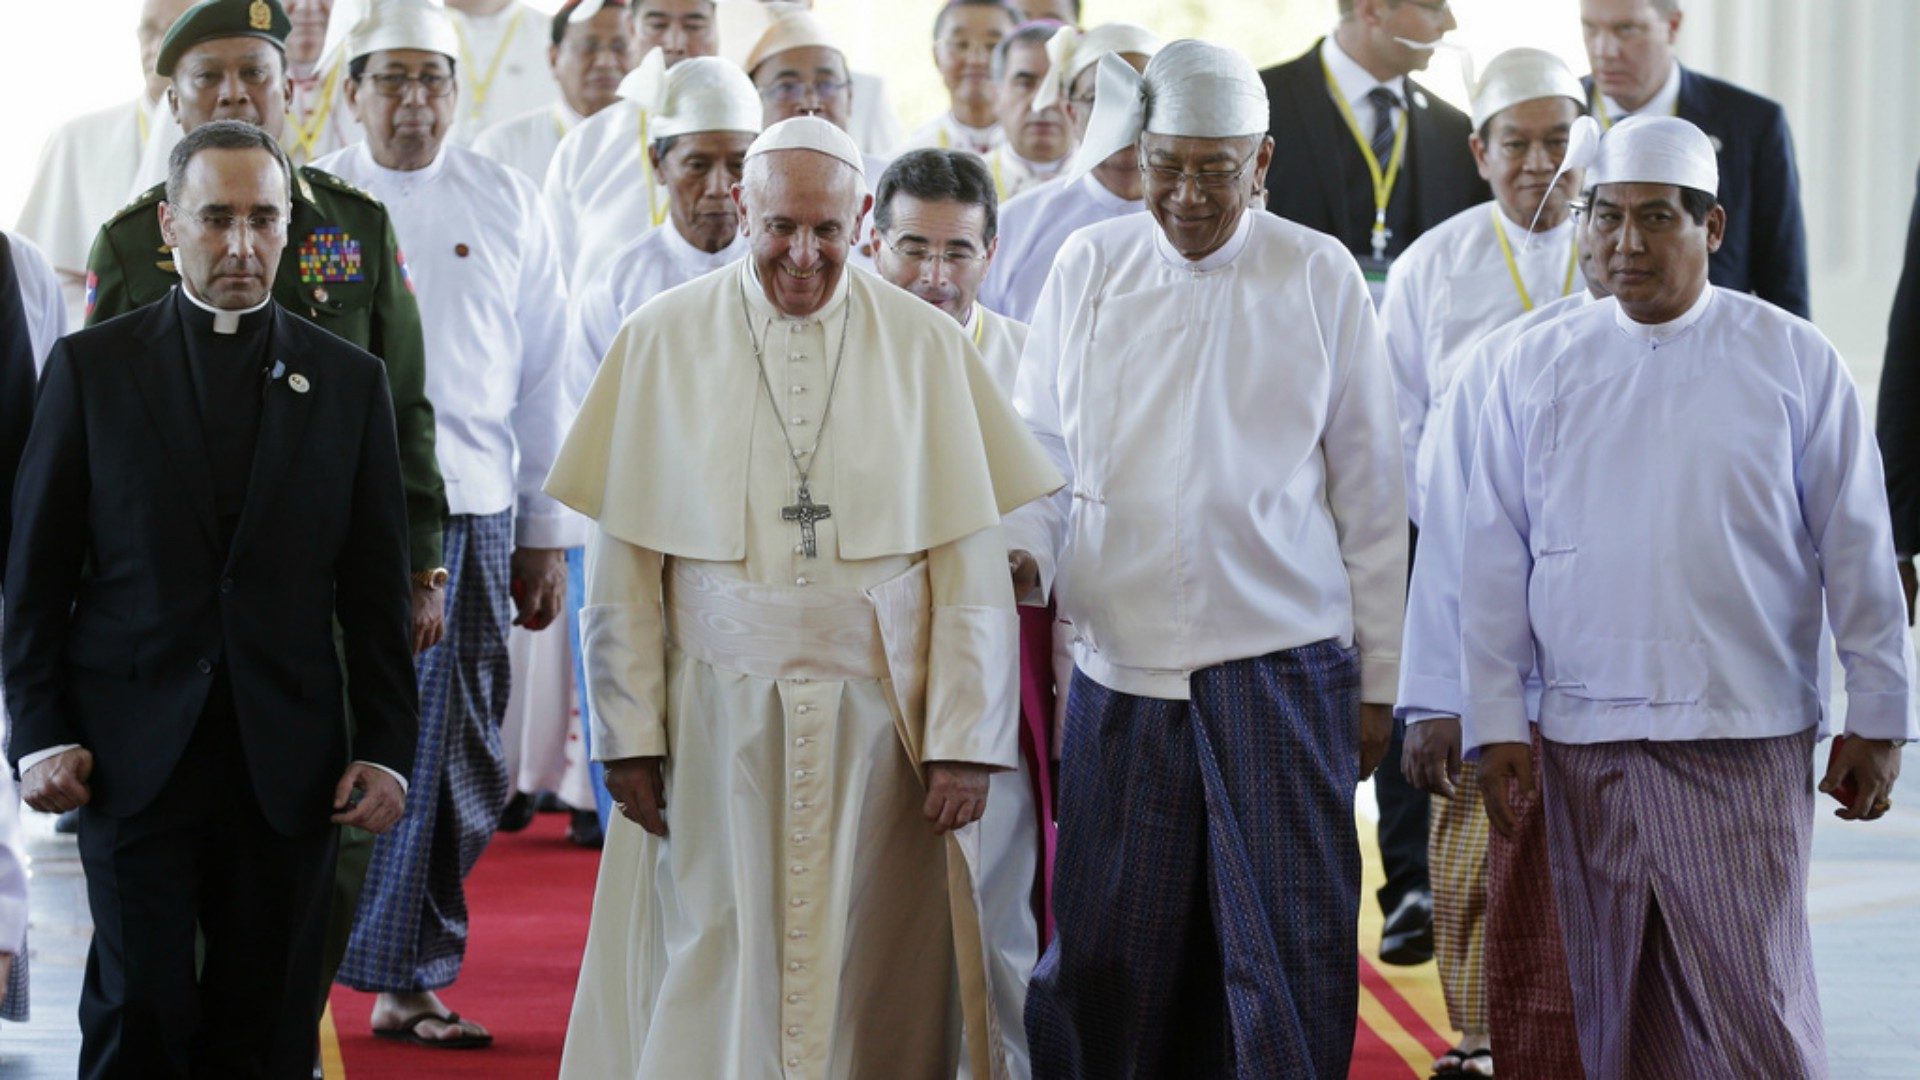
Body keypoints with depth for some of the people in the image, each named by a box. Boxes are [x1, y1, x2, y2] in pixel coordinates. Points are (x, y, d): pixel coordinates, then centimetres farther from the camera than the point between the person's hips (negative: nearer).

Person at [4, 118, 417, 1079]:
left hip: (288, 765, 2)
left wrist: (385, 748, 3)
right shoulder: (93, 367, 5)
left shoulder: (349, 382, 9)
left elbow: (376, 589, 9)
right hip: (135, 750, -1)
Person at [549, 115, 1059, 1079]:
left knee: (872, 987, 3)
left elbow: (972, 564, 0)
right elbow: (621, 563, 2)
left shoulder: (927, 348, 2)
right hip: (717, 724, 0)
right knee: (715, 991, 0)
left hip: (877, 725, 0)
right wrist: (628, 735, -2)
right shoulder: (663, 342, 2)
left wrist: (966, 740, -6)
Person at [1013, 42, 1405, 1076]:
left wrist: (1378, 678, 5)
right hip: (1119, 661, 2)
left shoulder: (1319, 276, 3)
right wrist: (1022, 548, -7)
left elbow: (1370, 488, 6)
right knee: (1107, 951, 3)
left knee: (1290, 944, -2)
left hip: (1283, 661, -1)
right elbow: (1039, 446, 15)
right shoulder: (1086, 269, 7)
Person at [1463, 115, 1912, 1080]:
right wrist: (1495, 722, 4)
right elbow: (1495, 557, 8)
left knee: (1753, 1002, -4)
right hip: (1584, 738, 2)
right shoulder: (1539, 366, 6)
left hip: (1746, 741, -2)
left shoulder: (1793, 361, 2)